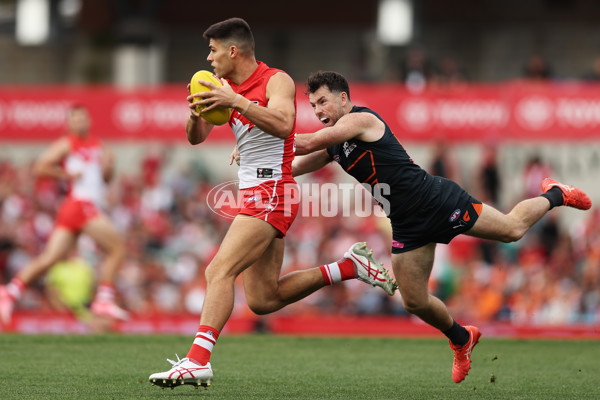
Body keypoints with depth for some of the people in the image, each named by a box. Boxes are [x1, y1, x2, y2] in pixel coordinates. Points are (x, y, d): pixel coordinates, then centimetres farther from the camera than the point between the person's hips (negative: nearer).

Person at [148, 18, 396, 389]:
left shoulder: (277, 80, -9)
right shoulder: (226, 88, 14)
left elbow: (282, 124, -27)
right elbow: (196, 137, 11)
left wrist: (235, 101, -32)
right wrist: (196, 111, -10)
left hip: (272, 191, -9)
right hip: (253, 195, 9)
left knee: (219, 271, -22)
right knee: (263, 300, 9)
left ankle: (198, 360, -30)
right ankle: (349, 267, 19)